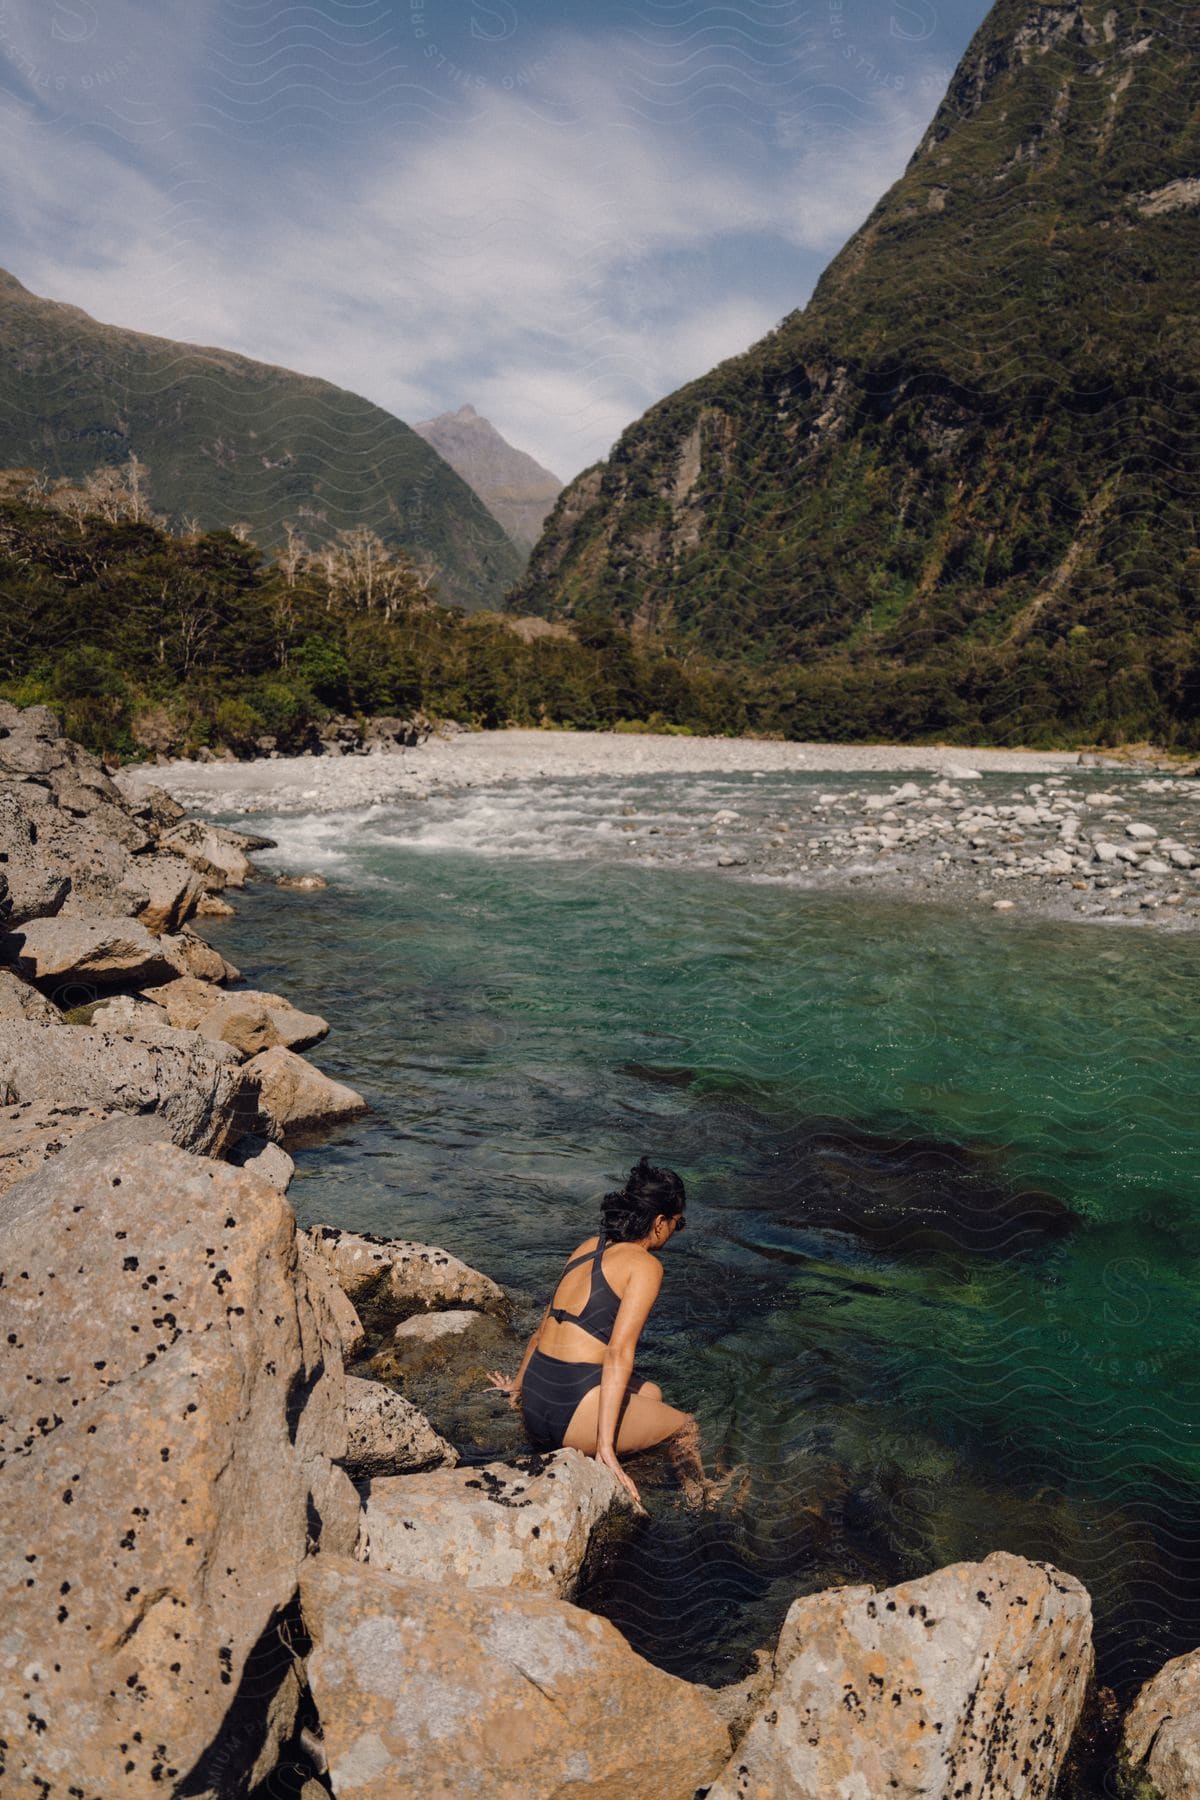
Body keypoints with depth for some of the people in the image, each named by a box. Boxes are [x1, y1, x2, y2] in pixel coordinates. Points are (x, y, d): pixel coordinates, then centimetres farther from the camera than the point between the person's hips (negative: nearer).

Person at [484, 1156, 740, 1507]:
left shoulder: (589, 1247, 12)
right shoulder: (646, 1265, -9)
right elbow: (619, 1353, -18)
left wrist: (517, 1385, 34)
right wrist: (605, 1445, -19)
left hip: (534, 1406, 8)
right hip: (574, 1412, -8)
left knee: (650, 1393, 28)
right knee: (685, 1426, 17)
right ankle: (698, 1497, 37)